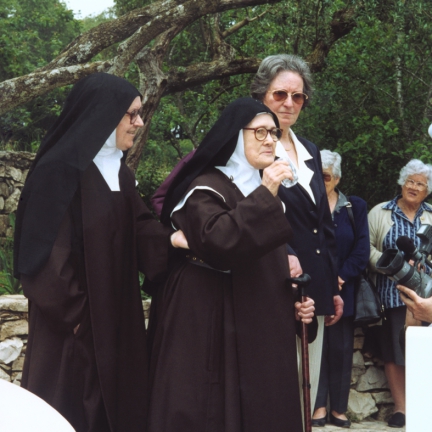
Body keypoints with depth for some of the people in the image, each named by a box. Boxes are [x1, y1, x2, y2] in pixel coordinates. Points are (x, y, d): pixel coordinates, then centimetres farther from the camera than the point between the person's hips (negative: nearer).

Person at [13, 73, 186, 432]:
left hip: (117, 318, 8)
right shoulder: (59, 171, -15)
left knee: (117, 402, 10)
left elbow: (138, 230, 7)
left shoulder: (119, 174, 12)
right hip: (74, 326, -8)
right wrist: (72, 313, -16)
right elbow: (47, 253, -18)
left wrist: (170, 239, -12)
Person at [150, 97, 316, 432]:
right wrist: (264, 196, -26)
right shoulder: (206, 187, -7)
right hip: (214, 325, -8)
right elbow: (215, 242, -26)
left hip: (260, 326, 8)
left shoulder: (259, 189, 19)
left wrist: (292, 300, 10)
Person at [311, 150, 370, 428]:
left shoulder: (356, 207, 6)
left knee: (341, 348, 4)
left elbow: (362, 249, -1)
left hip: (343, 291, 1)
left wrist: (341, 276, -13)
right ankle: (319, 405, 4)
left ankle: (339, 407, 11)